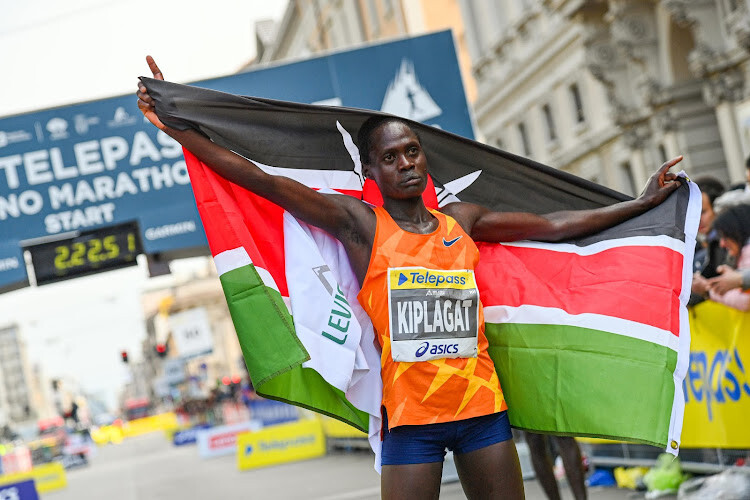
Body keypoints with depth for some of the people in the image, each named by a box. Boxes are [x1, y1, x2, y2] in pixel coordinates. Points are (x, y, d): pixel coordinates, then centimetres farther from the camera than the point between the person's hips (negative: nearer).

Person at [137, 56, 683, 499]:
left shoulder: (461, 221, 9)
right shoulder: (360, 223, -2)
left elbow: (553, 226, 18)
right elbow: (260, 180, -7)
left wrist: (641, 203, 21)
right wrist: (174, 126, -11)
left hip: (483, 406, 4)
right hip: (410, 416, -3)